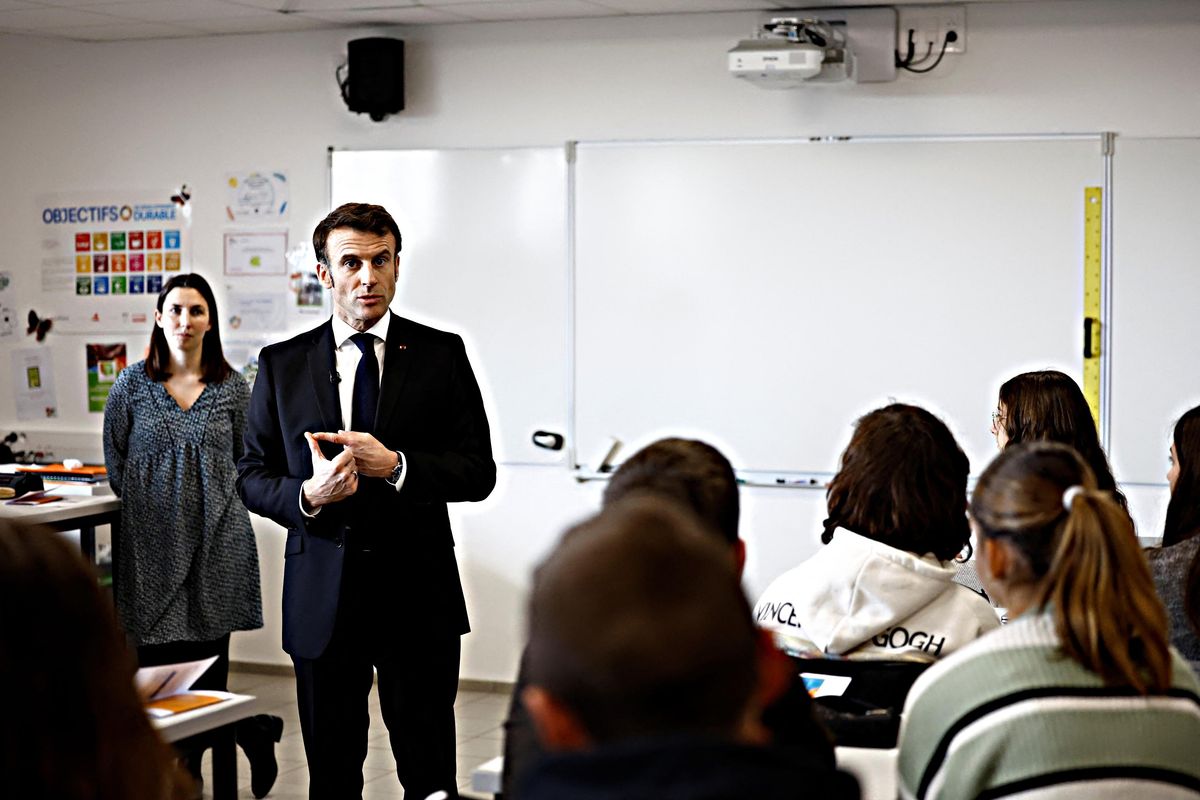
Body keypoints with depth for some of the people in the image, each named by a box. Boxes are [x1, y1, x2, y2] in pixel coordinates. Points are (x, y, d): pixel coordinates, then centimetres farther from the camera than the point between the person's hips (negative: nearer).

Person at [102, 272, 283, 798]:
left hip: (216, 539, -1)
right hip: (153, 542, 1)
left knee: (208, 661, -2)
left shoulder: (233, 388, 5)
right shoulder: (132, 384, 4)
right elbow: (114, 463, 11)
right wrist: (143, 503, 4)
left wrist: (219, 501, 6)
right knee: (157, 661, -2)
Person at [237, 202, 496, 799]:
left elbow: (478, 472, -3)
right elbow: (252, 477, 5)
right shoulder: (281, 365, 5)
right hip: (322, 599, 1)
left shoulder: (441, 355, 1)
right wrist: (307, 494, -16)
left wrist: (395, 466, -18)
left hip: (418, 598, -1)